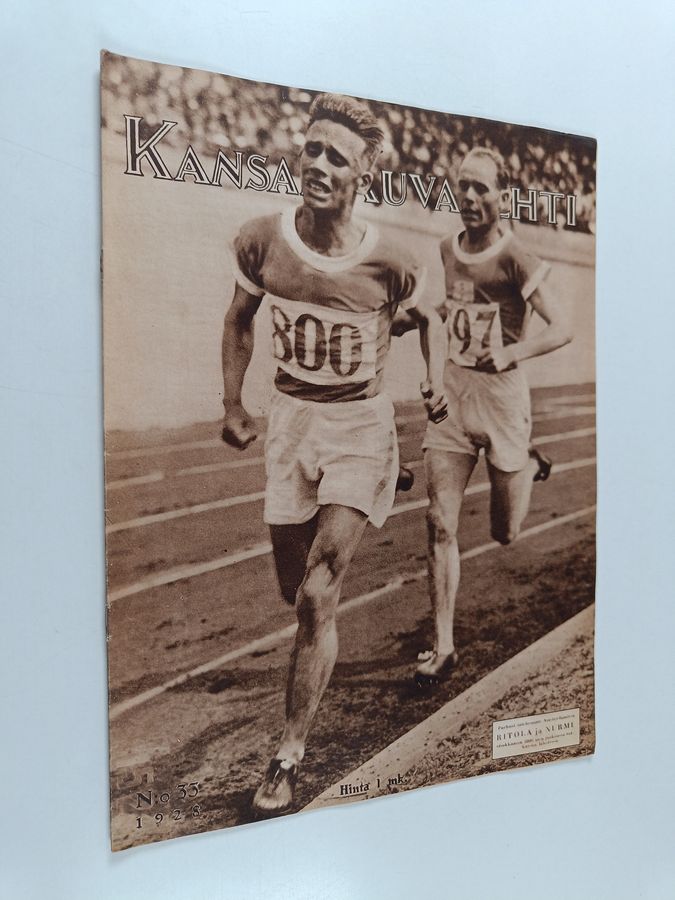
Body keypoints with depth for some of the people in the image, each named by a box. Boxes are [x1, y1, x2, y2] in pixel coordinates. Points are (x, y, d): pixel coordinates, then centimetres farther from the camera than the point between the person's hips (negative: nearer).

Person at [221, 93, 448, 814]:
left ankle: (289, 756, 5)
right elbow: (239, 321, 10)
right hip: (291, 418, 4)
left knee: (316, 597, -12)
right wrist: (232, 408, 12)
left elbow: (429, 318, 10)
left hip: (361, 422, -3)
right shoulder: (261, 240, -7)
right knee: (293, 588, 14)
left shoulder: (388, 263, -13)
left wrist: (437, 385, -3)